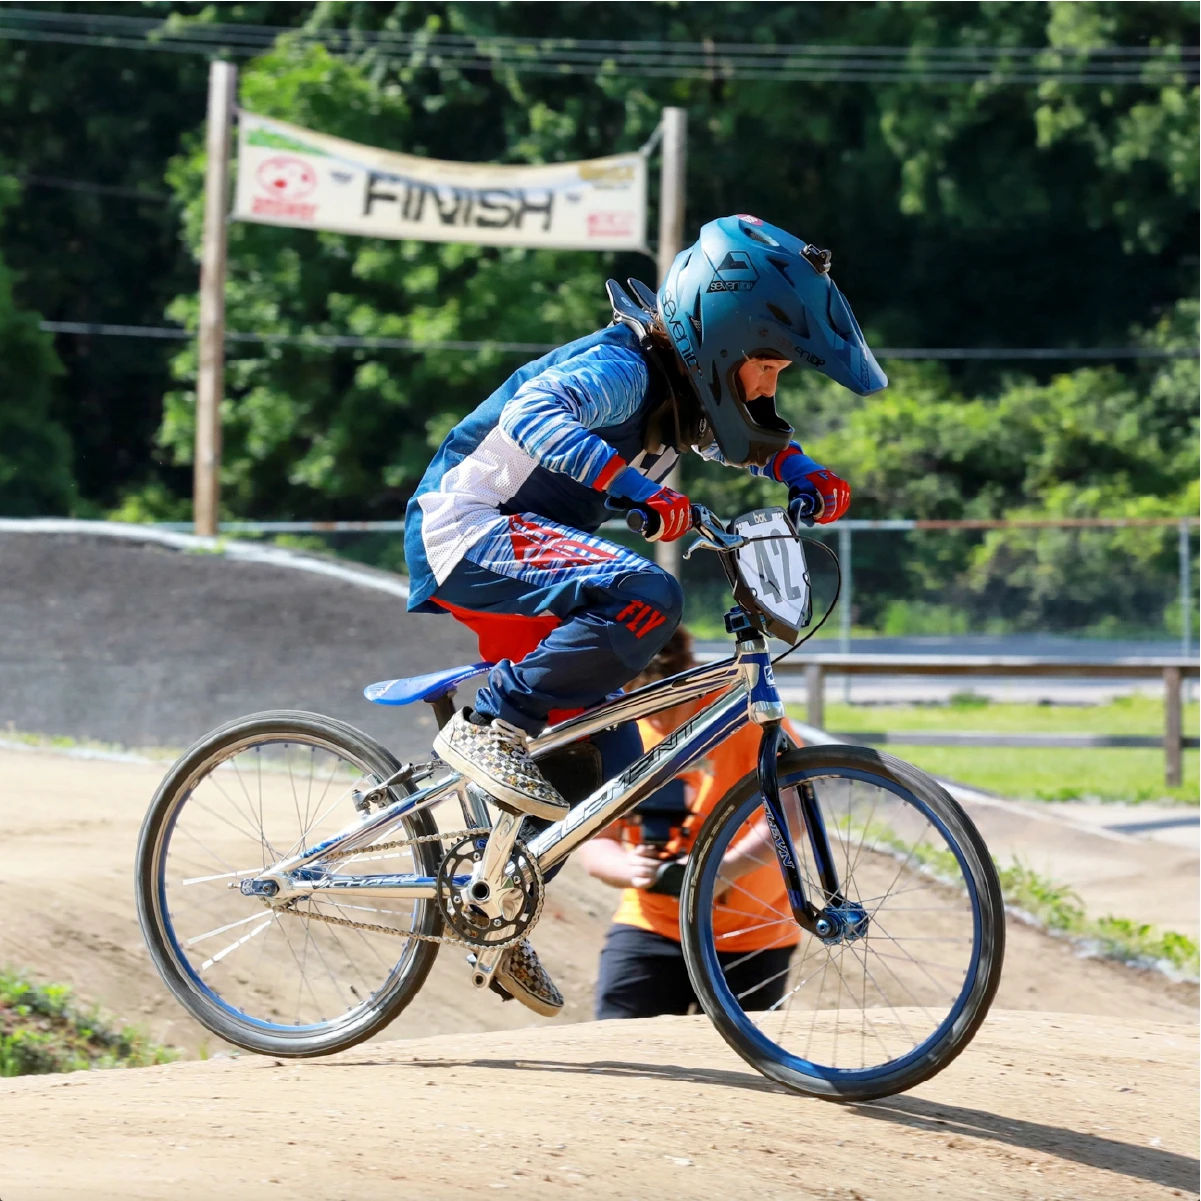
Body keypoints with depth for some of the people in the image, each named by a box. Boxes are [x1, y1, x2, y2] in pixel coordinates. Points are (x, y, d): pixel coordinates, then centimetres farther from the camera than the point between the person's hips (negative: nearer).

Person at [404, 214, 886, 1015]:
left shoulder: (683, 384, 5)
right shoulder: (620, 369, -22)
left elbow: (744, 438, 25)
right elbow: (533, 414, -41)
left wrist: (804, 474, 3)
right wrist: (632, 484, -53)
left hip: (515, 544, 10)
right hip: (465, 529, -10)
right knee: (646, 598, -31)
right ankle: (488, 729, -23)